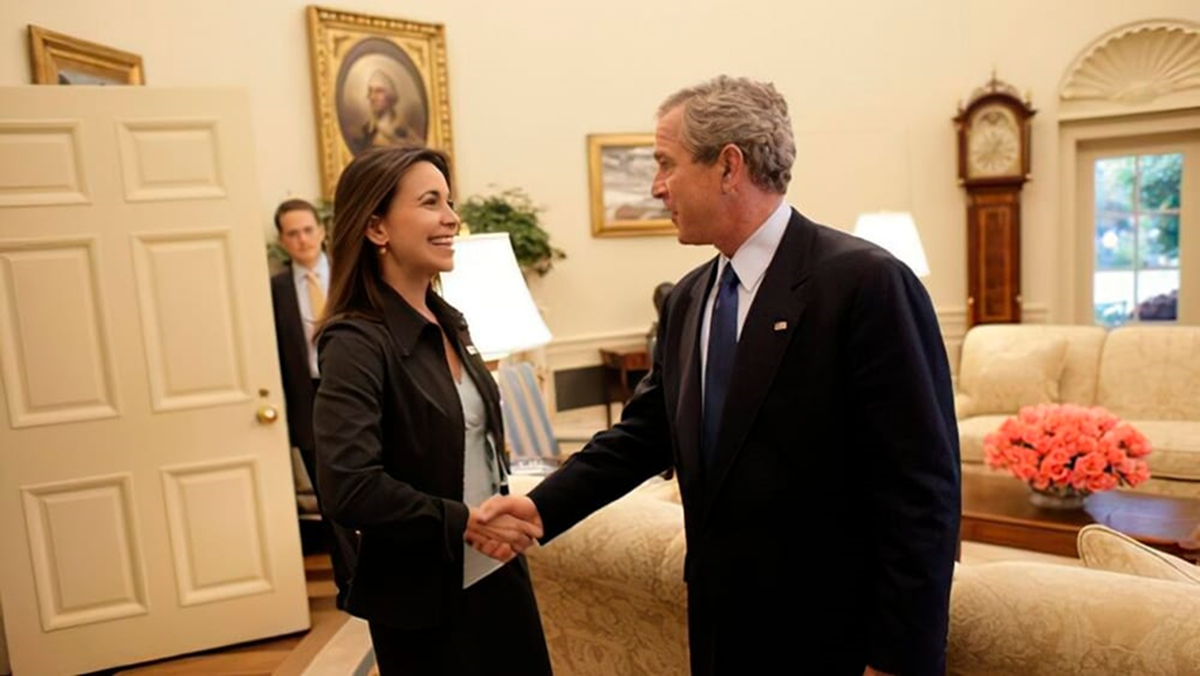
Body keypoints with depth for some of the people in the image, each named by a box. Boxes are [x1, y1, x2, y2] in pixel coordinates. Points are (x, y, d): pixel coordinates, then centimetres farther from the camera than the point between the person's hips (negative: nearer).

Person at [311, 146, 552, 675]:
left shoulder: (449, 324, 5)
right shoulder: (358, 342, -18)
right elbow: (349, 489, -26)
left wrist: (504, 516, 3)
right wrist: (464, 522, -19)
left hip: (498, 572, 7)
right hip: (426, 599, -7)